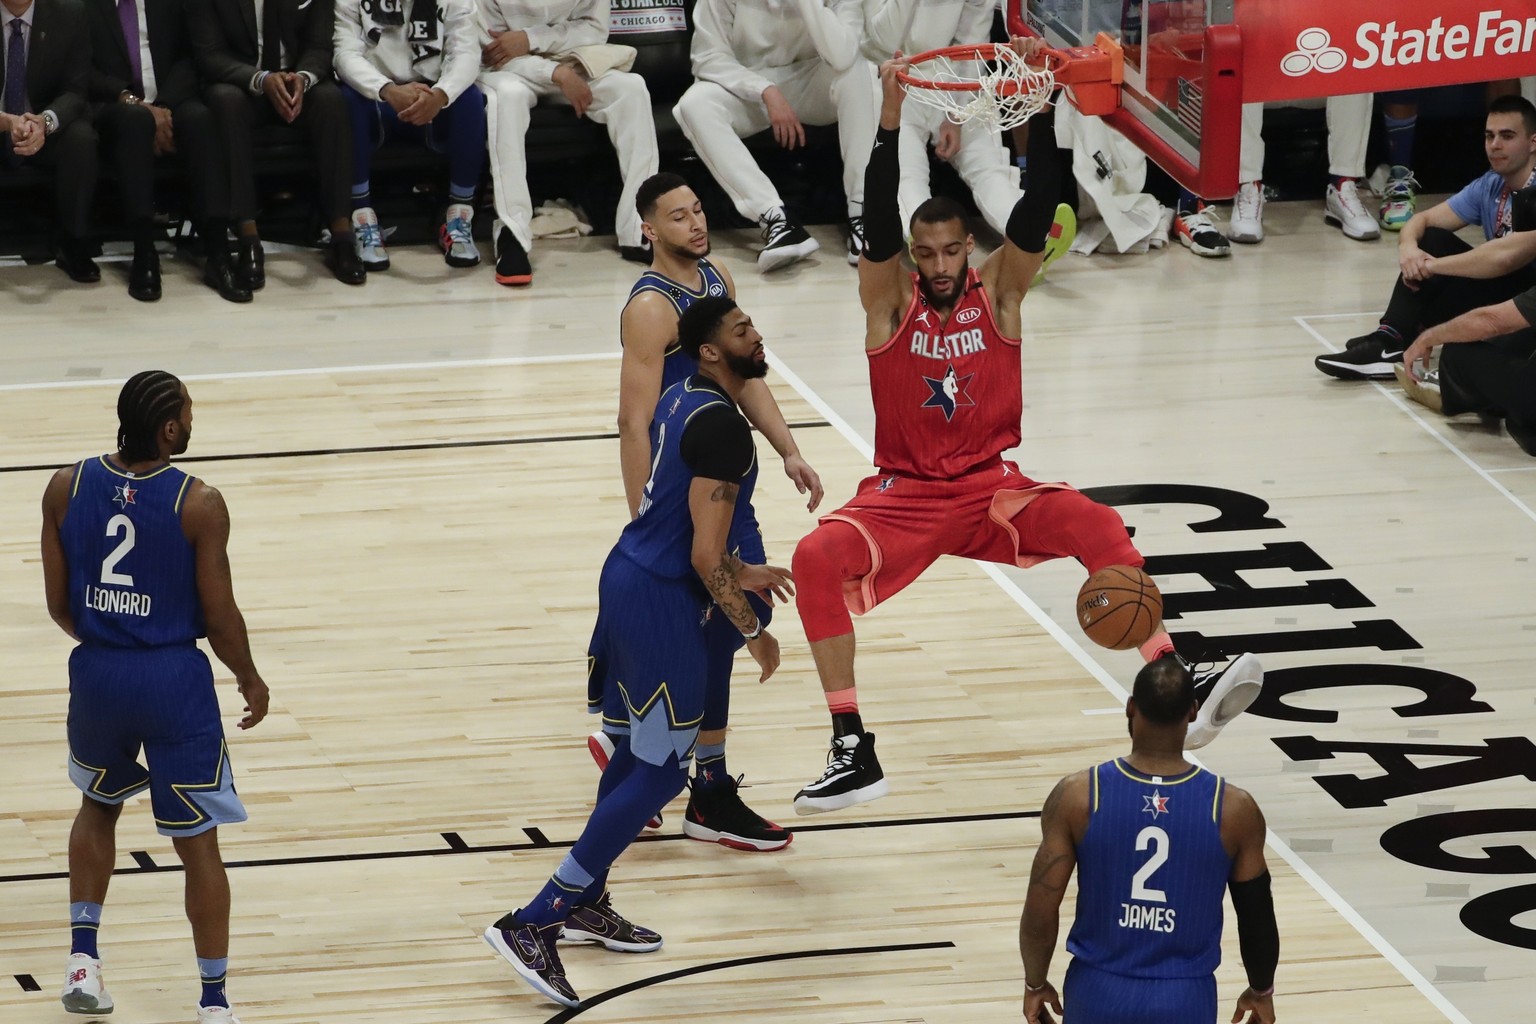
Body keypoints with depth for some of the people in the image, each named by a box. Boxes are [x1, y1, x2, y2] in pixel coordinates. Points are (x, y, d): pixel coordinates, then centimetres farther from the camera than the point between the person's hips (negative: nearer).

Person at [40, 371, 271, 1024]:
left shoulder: (66, 488, -5)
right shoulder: (199, 504, -16)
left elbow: (59, 604, 2)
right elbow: (219, 616, -10)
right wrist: (250, 679, 8)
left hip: (96, 673, 4)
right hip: (174, 680, -4)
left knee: (99, 805, 30)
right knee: (199, 845, 7)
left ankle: (82, 959, 23)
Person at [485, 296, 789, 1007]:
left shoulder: (681, 400, 9)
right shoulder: (722, 428, -21)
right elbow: (706, 557, -21)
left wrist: (739, 574, 27)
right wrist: (753, 633, -10)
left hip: (627, 578, 10)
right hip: (659, 603, -10)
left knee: (642, 747, 23)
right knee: (659, 774, -4)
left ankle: (584, 903, 33)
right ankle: (532, 925, -6)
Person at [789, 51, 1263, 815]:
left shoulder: (999, 291, -1)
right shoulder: (889, 300, -5)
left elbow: (1037, 208, -16)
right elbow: (878, 220, -23)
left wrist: (1039, 105, -28)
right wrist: (890, 121, -35)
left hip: (993, 487, 1)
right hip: (905, 495, -1)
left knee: (1097, 527, -27)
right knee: (816, 559, -29)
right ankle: (852, 749, -27)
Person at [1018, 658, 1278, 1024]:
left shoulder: (1077, 796, -12)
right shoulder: (1233, 809, -11)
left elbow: (1041, 910, -8)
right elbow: (1257, 917, 1)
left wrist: (1035, 984, 9)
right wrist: (1261, 992, 18)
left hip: (1099, 992, 1)